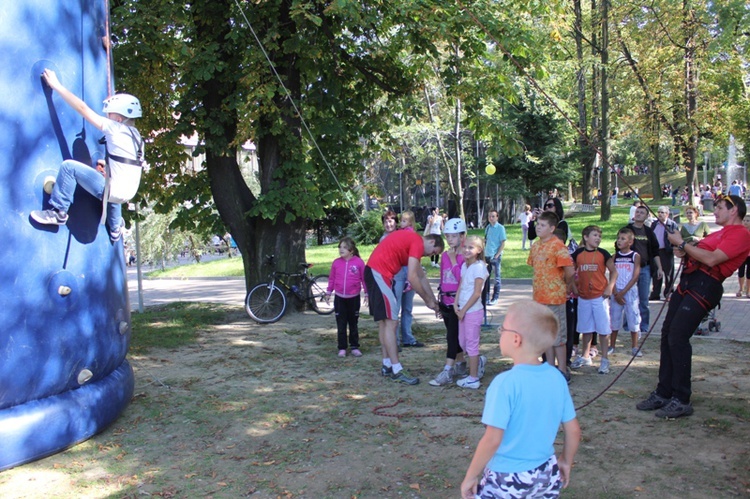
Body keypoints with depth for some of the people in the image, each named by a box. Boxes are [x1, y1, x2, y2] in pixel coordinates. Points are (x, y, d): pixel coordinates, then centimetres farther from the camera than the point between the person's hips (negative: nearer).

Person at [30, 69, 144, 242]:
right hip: (126, 193, 9)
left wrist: (56, 85, -3)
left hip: (113, 190, -9)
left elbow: (83, 108, -9)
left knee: (69, 166, -9)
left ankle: (58, 212, -1)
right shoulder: (135, 135, 14)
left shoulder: (116, 129, -10)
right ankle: (115, 229, 50)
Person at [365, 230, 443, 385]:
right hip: (379, 274, -11)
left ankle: (387, 365, 21)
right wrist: (427, 300, -4)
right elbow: (412, 277, -16)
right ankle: (397, 370, -5)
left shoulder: (411, 239, 21)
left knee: (384, 322, 14)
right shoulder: (418, 243, -9)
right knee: (391, 321, -8)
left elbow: (421, 276, 26)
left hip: (374, 272, 11)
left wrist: (434, 300, 27)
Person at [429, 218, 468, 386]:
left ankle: (447, 372, -5)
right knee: (453, 335, 14)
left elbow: (463, 279, -20)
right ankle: (460, 365, 27)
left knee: (453, 336, -6)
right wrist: (438, 301, 19)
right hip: (446, 301, 7)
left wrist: (453, 260, -21)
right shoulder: (445, 256, 10)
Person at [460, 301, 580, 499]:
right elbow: (573, 430, 3)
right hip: (548, 474, 6)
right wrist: (566, 462, 21)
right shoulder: (556, 378, -5)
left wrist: (470, 477, -11)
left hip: (507, 479, -6)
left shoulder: (505, 382, -22)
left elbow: (492, 440, -23)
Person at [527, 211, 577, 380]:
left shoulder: (557, 245, -15)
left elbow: (569, 270, -17)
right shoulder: (536, 246, 11)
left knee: (558, 335, 1)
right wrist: (536, 283, 11)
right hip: (539, 296, 8)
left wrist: (568, 285, -2)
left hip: (555, 297, -8)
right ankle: (550, 367, 25)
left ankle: (562, 371, 10)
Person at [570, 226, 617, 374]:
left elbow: (613, 271, 3)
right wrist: (573, 287, 3)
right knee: (586, 328, 14)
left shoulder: (603, 254, -3)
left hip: (600, 296, -2)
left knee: (603, 329, 2)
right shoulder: (578, 253, 2)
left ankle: (605, 360, 12)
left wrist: (609, 287, -9)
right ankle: (585, 356, 28)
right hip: (583, 297, 2)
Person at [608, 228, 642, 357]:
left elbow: (635, 277, -8)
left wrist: (623, 292, -13)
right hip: (616, 292, 2)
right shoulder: (615, 256, 5)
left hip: (630, 291, -2)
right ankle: (612, 346, 14)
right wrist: (615, 293, -9)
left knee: (633, 319, 0)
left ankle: (635, 347, 9)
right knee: (614, 319, 6)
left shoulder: (635, 256, -2)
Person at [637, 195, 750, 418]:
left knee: (678, 338, -16)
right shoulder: (720, 233, 25)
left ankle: (681, 401, -7)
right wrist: (683, 252, 6)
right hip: (689, 281, 9)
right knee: (667, 335, 6)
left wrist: (682, 243, -9)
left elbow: (711, 259, -17)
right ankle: (663, 394, 13)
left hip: (704, 286, -9)